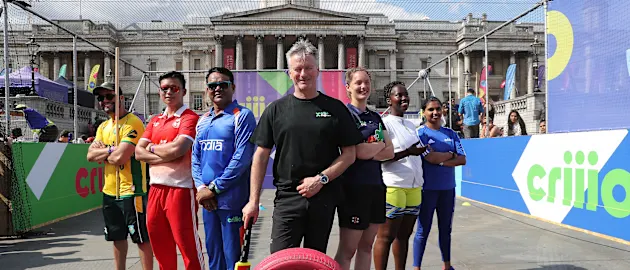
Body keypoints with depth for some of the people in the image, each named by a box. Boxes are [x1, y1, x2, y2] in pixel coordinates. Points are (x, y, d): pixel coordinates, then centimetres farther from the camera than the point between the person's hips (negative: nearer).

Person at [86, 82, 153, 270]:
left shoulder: (132, 123, -14)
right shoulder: (103, 127, 14)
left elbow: (120, 157, -22)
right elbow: (90, 155, 5)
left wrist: (102, 152, -4)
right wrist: (110, 150, -11)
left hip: (131, 191, -8)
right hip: (110, 191, 9)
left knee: (141, 237, -1)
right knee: (117, 237, 18)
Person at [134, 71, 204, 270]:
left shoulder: (190, 118, -6)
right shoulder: (154, 121, 16)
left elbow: (176, 149, -20)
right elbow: (139, 152, 7)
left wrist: (152, 147, -1)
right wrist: (165, 155, -10)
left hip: (181, 188, -7)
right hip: (155, 188, 7)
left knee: (187, 242, -1)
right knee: (159, 243, 15)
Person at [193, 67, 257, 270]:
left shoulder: (243, 116, -7)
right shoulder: (203, 120, 14)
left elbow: (242, 158, -16)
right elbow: (195, 156, 12)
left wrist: (214, 188, -15)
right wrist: (201, 188, -4)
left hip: (232, 198, -6)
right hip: (207, 199, 7)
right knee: (213, 251, 16)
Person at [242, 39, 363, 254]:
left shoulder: (335, 108, 4)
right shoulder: (276, 109, 5)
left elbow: (349, 154, 3)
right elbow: (261, 156, 5)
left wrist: (321, 179, -10)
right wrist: (253, 201, 1)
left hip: (324, 197, 1)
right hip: (287, 197, 0)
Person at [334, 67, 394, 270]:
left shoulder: (376, 117, 15)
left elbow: (390, 152, 7)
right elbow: (358, 152, -18)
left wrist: (368, 151, -9)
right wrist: (379, 144, 0)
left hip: (376, 185, 7)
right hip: (354, 187, -7)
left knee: (366, 246, 12)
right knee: (347, 250, -3)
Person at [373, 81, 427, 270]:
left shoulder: (410, 125, 17)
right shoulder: (384, 123, -7)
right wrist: (408, 152, -22)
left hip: (414, 187, 8)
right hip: (394, 187, -8)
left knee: (404, 234, 12)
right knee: (386, 235, -3)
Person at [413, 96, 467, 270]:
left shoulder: (451, 133, 8)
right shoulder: (420, 133, -6)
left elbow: (462, 159, 0)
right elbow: (431, 158, -18)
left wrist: (441, 161, -13)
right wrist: (451, 154, -4)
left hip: (448, 188, 5)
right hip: (427, 188, -5)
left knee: (446, 229, 15)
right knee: (423, 230, 0)